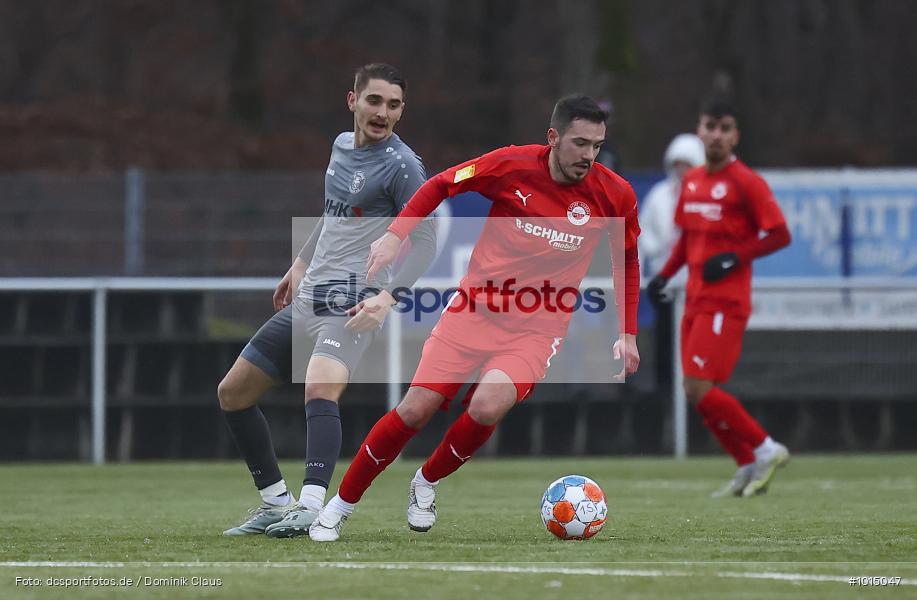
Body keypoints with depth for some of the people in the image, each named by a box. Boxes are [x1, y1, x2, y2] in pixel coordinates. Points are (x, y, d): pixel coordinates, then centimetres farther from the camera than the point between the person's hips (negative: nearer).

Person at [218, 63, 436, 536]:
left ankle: (312, 508, -45)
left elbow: (425, 241, -15)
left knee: (320, 391, -35)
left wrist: (388, 296, -26)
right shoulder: (342, 146, 11)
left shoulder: (401, 166, -12)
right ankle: (276, 504, 21)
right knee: (232, 393, 13)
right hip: (308, 299, 9)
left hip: (351, 305, -9)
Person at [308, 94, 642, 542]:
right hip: (476, 307, 0)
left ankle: (426, 483, 4)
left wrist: (628, 333, 8)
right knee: (415, 409, -8)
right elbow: (439, 185, 5)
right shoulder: (512, 166, -9)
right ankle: (341, 504, 11)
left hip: (537, 328, 0)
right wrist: (396, 234, -6)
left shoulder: (614, 196, -6)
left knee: (487, 407, -26)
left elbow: (628, 261, 13)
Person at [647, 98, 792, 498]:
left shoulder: (745, 182, -9)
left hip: (725, 304, -8)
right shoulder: (691, 181, 13)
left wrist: (735, 258, -19)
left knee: (700, 390, -15)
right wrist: (663, 276, 11)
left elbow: (780, 235, -10)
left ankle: (765, 450, 0)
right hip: (695, 300, 8)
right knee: (696, 393, 6)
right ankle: (749, 467, 16)